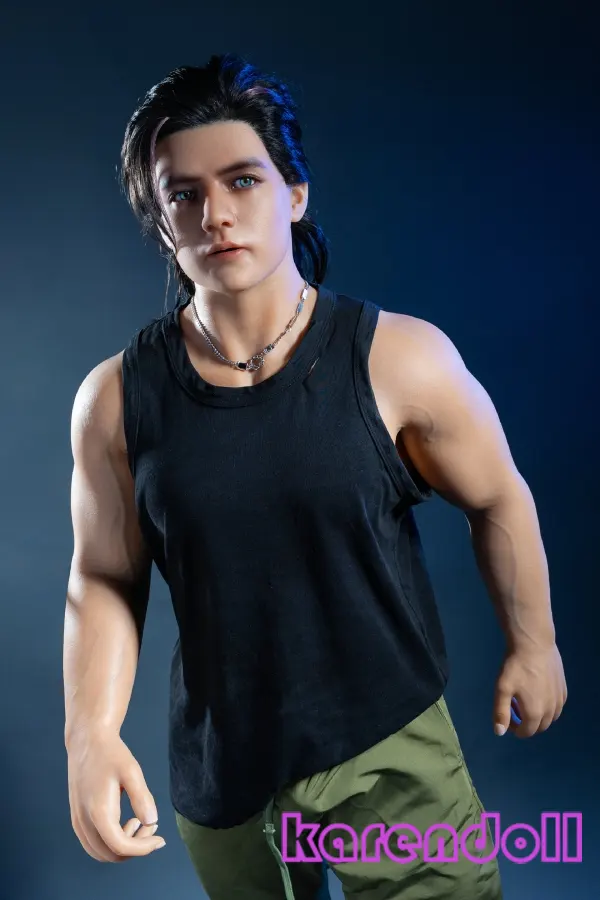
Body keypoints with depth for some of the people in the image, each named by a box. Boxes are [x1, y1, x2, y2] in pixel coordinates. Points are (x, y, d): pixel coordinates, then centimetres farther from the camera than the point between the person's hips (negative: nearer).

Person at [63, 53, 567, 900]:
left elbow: (498, 499, -2)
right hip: (218, 770, 3)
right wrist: (91, 731, -16)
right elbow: (104, 578, -2)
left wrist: (533, 642, 8)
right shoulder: (115, 399, -11)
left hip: (393, 749, -2)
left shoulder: (400, 360, -17)